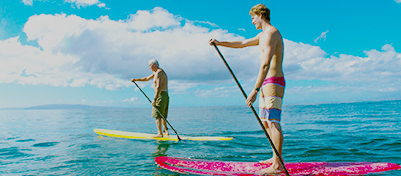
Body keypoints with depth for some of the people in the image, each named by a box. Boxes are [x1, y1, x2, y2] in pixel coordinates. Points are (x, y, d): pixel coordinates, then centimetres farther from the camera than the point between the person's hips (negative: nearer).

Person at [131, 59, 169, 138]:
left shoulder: (159, 72, -12)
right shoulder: (156, 72, 21)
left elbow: (158, 87, -23)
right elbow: (147, 78, 33)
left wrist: (154, 99, -28)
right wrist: (135, 79, 33)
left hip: (161, 95, -10)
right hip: (165, 96, 10)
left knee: (157, 115, -10)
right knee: (162, 116, 15)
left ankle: (160, 133, -13)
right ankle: (166, 131, 12)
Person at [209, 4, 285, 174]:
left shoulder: (271, 33, -13)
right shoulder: (262, 35, 20)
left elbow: (265, 64, -24)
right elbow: (241, 43, 33)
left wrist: (255, 90, -29)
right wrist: (220, 43, 30)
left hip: (273, 83, -11)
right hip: (266, 84, 11)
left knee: (273, 122, -12)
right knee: (265, 122, 12)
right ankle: (276, 157, 20)